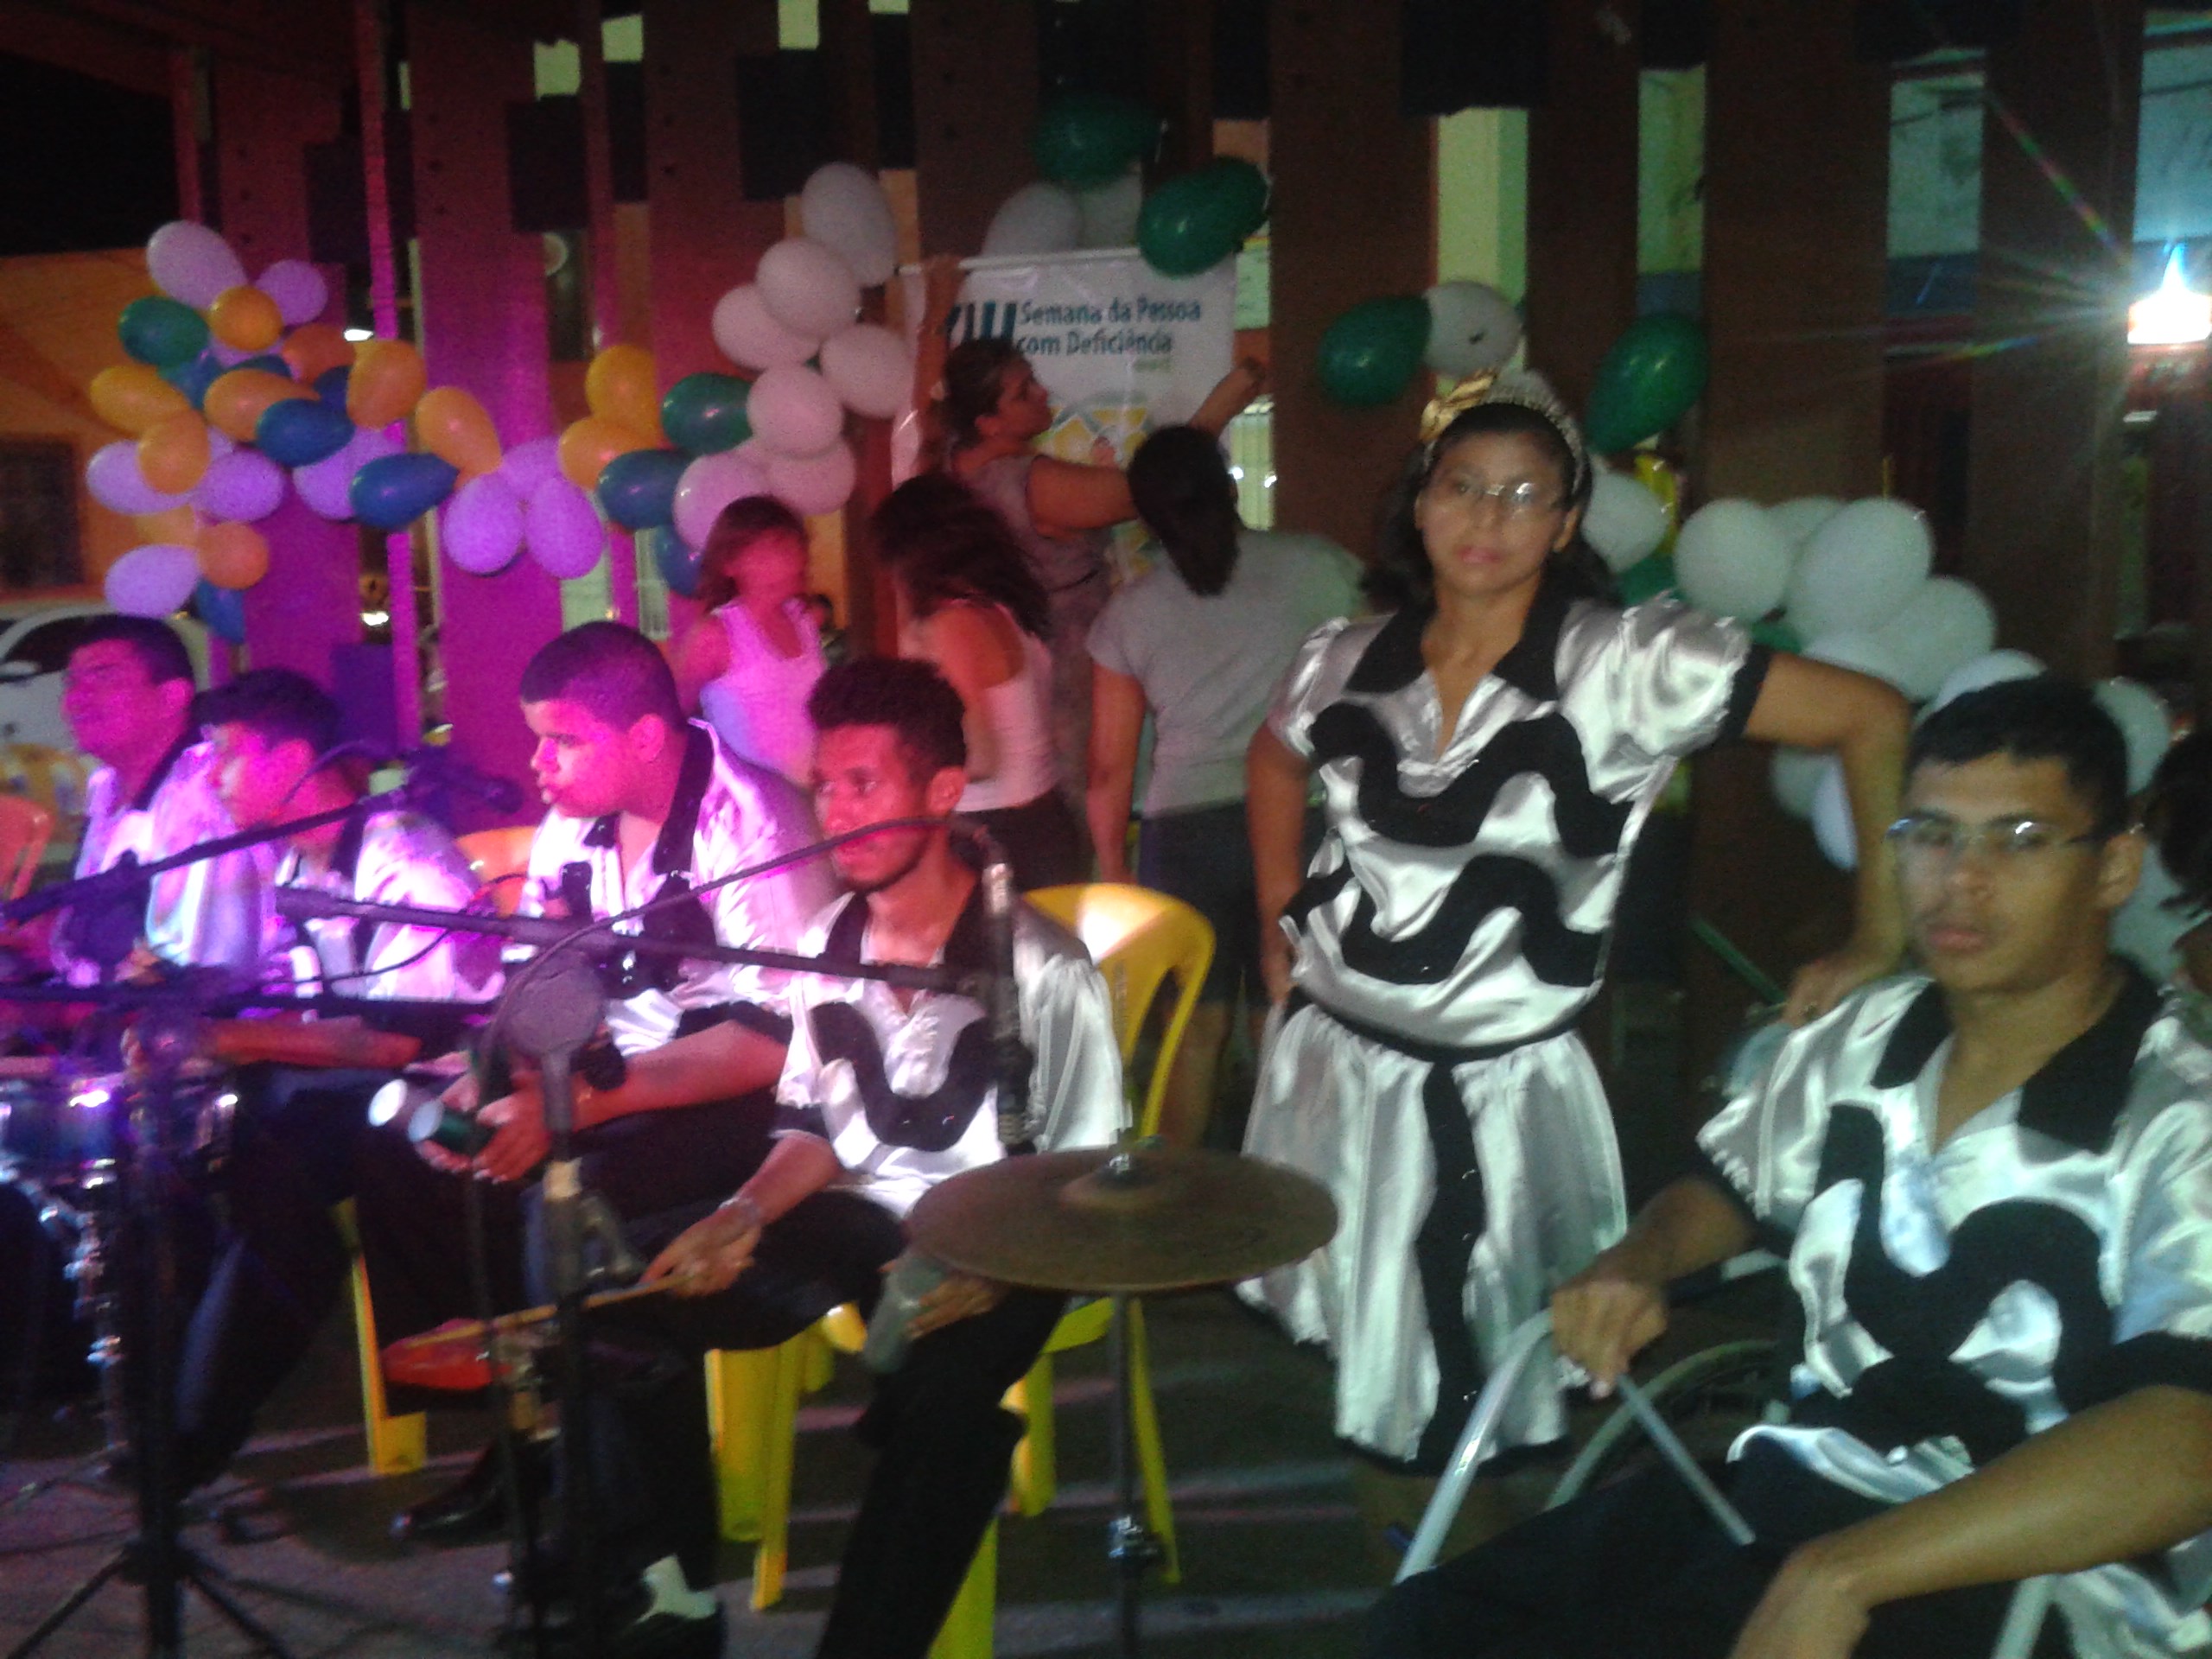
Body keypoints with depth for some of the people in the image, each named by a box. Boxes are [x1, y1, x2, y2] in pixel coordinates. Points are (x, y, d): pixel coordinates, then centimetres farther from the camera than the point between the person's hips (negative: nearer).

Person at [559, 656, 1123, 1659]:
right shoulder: (826, 945, 2)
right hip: (856, 1213, 6)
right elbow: (815, 1129, 10)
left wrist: (982, 1273, -28)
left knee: (941, 1392, -37)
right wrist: (741, 1216, -8)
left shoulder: (1039, 970, -16)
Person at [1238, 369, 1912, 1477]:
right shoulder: (1345, 662, 0)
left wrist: (1876, 940, -13)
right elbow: (1274, 763, 22)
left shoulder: (1626, 663, -14)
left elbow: (1871, 719, -13)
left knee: (1482, 1409, 7)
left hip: (1500, 1088, -4)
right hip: (1330, 1059, 4)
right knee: (1371, 1389, 18)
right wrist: (1279, 922, 15)